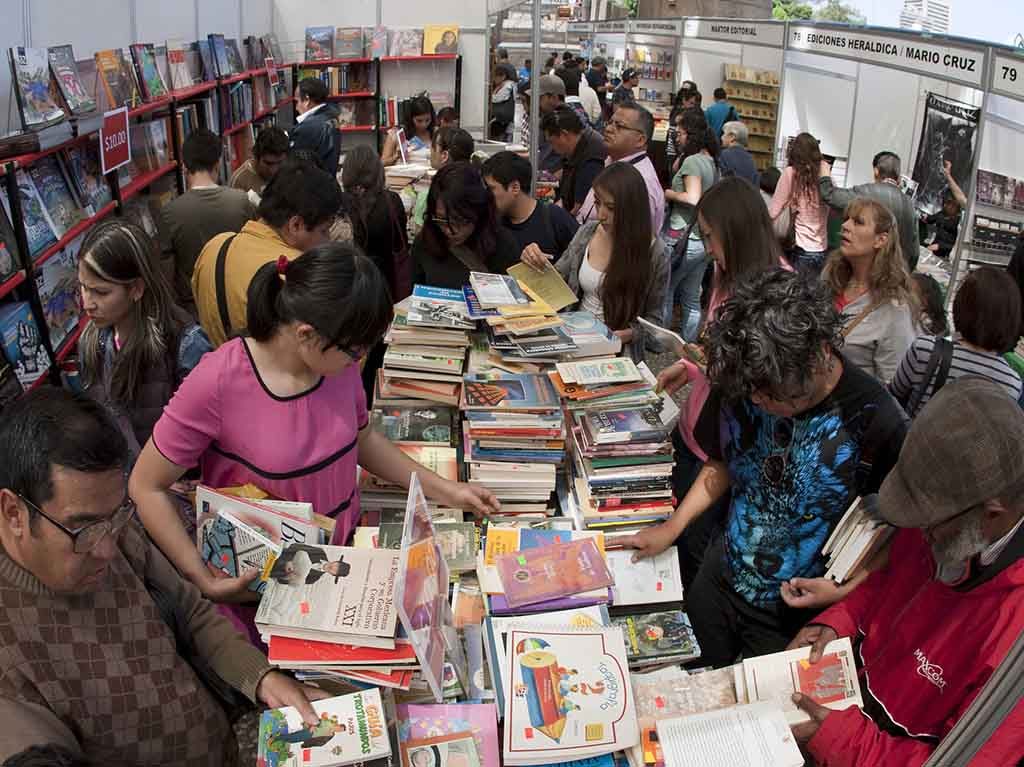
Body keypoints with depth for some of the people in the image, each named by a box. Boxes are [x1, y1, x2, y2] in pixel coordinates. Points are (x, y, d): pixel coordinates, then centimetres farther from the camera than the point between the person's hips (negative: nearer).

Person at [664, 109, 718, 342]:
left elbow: (692, 198, -23)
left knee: (664, 292, 4)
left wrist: (667, 193, -10)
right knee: (692, 299, 14)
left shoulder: (692, 160, -13)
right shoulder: (713, 162, 13)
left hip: (682, 239, -8)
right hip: (704, 240, 8)